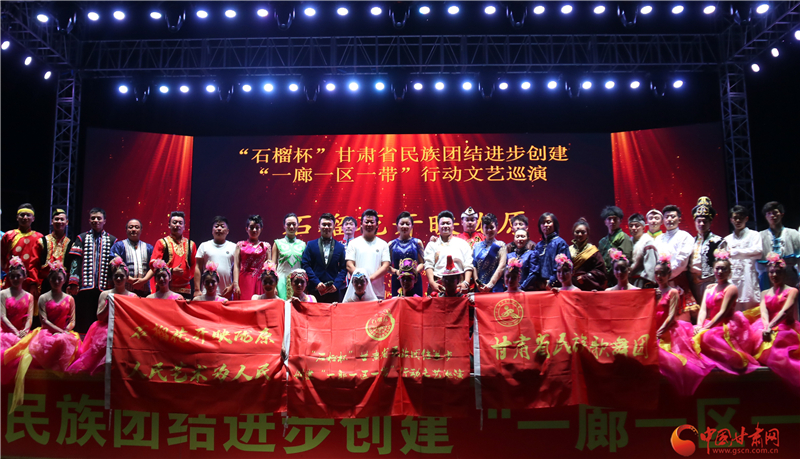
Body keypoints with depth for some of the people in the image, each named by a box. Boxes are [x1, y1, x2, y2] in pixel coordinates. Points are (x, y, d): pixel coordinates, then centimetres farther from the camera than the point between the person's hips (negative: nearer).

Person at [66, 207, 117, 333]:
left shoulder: (112, 241, 13)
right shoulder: (82, 238, 13)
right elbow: (75, 261, 4)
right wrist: (73, 282, -7)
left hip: (103, 287, 0)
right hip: (85, 286, 0)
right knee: (83, 321, 0)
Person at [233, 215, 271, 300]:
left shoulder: (266, 246, 13)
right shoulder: (240, 245, 11)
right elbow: (236, 266, 4)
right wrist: (236, 284, -7)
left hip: (260, 282, 1)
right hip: (244, 282, 0)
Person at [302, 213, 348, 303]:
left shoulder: (340, 247, 11)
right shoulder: (311, 245, 9)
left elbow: (344, 268, 7)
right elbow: (306, 265, 1)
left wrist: (336, 285, -7)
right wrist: (316, 283, -10)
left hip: (333, 292, 1)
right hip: (315, 291, -1)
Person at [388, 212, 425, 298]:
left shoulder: (417, 243, 8)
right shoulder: (391, 245, 9)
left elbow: (422, 263, 5)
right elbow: (388, 266, 6)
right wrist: (396, 271, -13)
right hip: (397, 281, 0)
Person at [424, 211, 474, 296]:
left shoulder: (462, 243, 18)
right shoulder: (432, 245, 18)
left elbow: (468, 266, 10)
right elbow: (428, 266, 7)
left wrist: (466, 283, -5)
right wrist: (432, 283, -9)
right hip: (438, 285, 0)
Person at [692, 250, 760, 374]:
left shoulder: (731, 288, -4)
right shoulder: (709, 288, 16)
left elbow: (723, 312, -13)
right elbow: (703, 309, 6)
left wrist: (705, 328, -20)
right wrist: (699, 325, -14)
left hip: (728, 327, -7)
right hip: (712, 326, 7)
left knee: (707, 336, -34)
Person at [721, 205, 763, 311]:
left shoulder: (754, 235, 8)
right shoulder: (727, 239, 19)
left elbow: (758, 251, -9)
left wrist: (734, 252, -8)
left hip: (748, 277, -3)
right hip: (732, 278, 3)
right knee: (734, 309, -2)